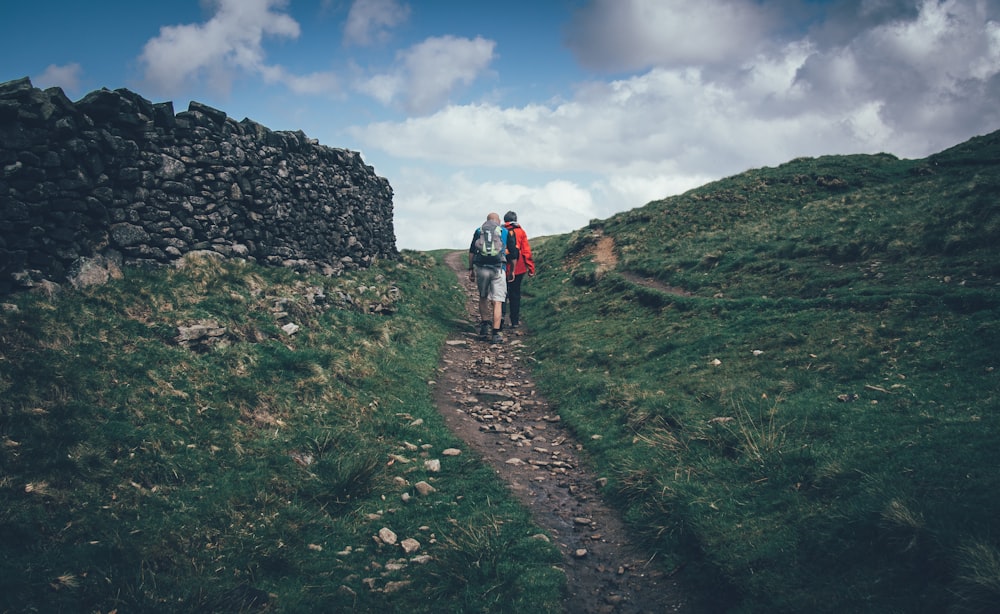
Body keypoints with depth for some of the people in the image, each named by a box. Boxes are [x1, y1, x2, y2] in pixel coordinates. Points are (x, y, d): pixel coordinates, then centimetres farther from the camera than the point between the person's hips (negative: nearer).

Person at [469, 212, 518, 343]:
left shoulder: (478, 231, 15)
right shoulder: (506, 232, 13)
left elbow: (471, 251, 7)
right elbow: (514, 254, 12)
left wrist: (470, 269, 11)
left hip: (481, 268, 2)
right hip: (498, 269, -1)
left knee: (483, 297, 22)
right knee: (497, 302, -1)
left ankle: (484, 326, 17)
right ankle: (496, 334, -6)